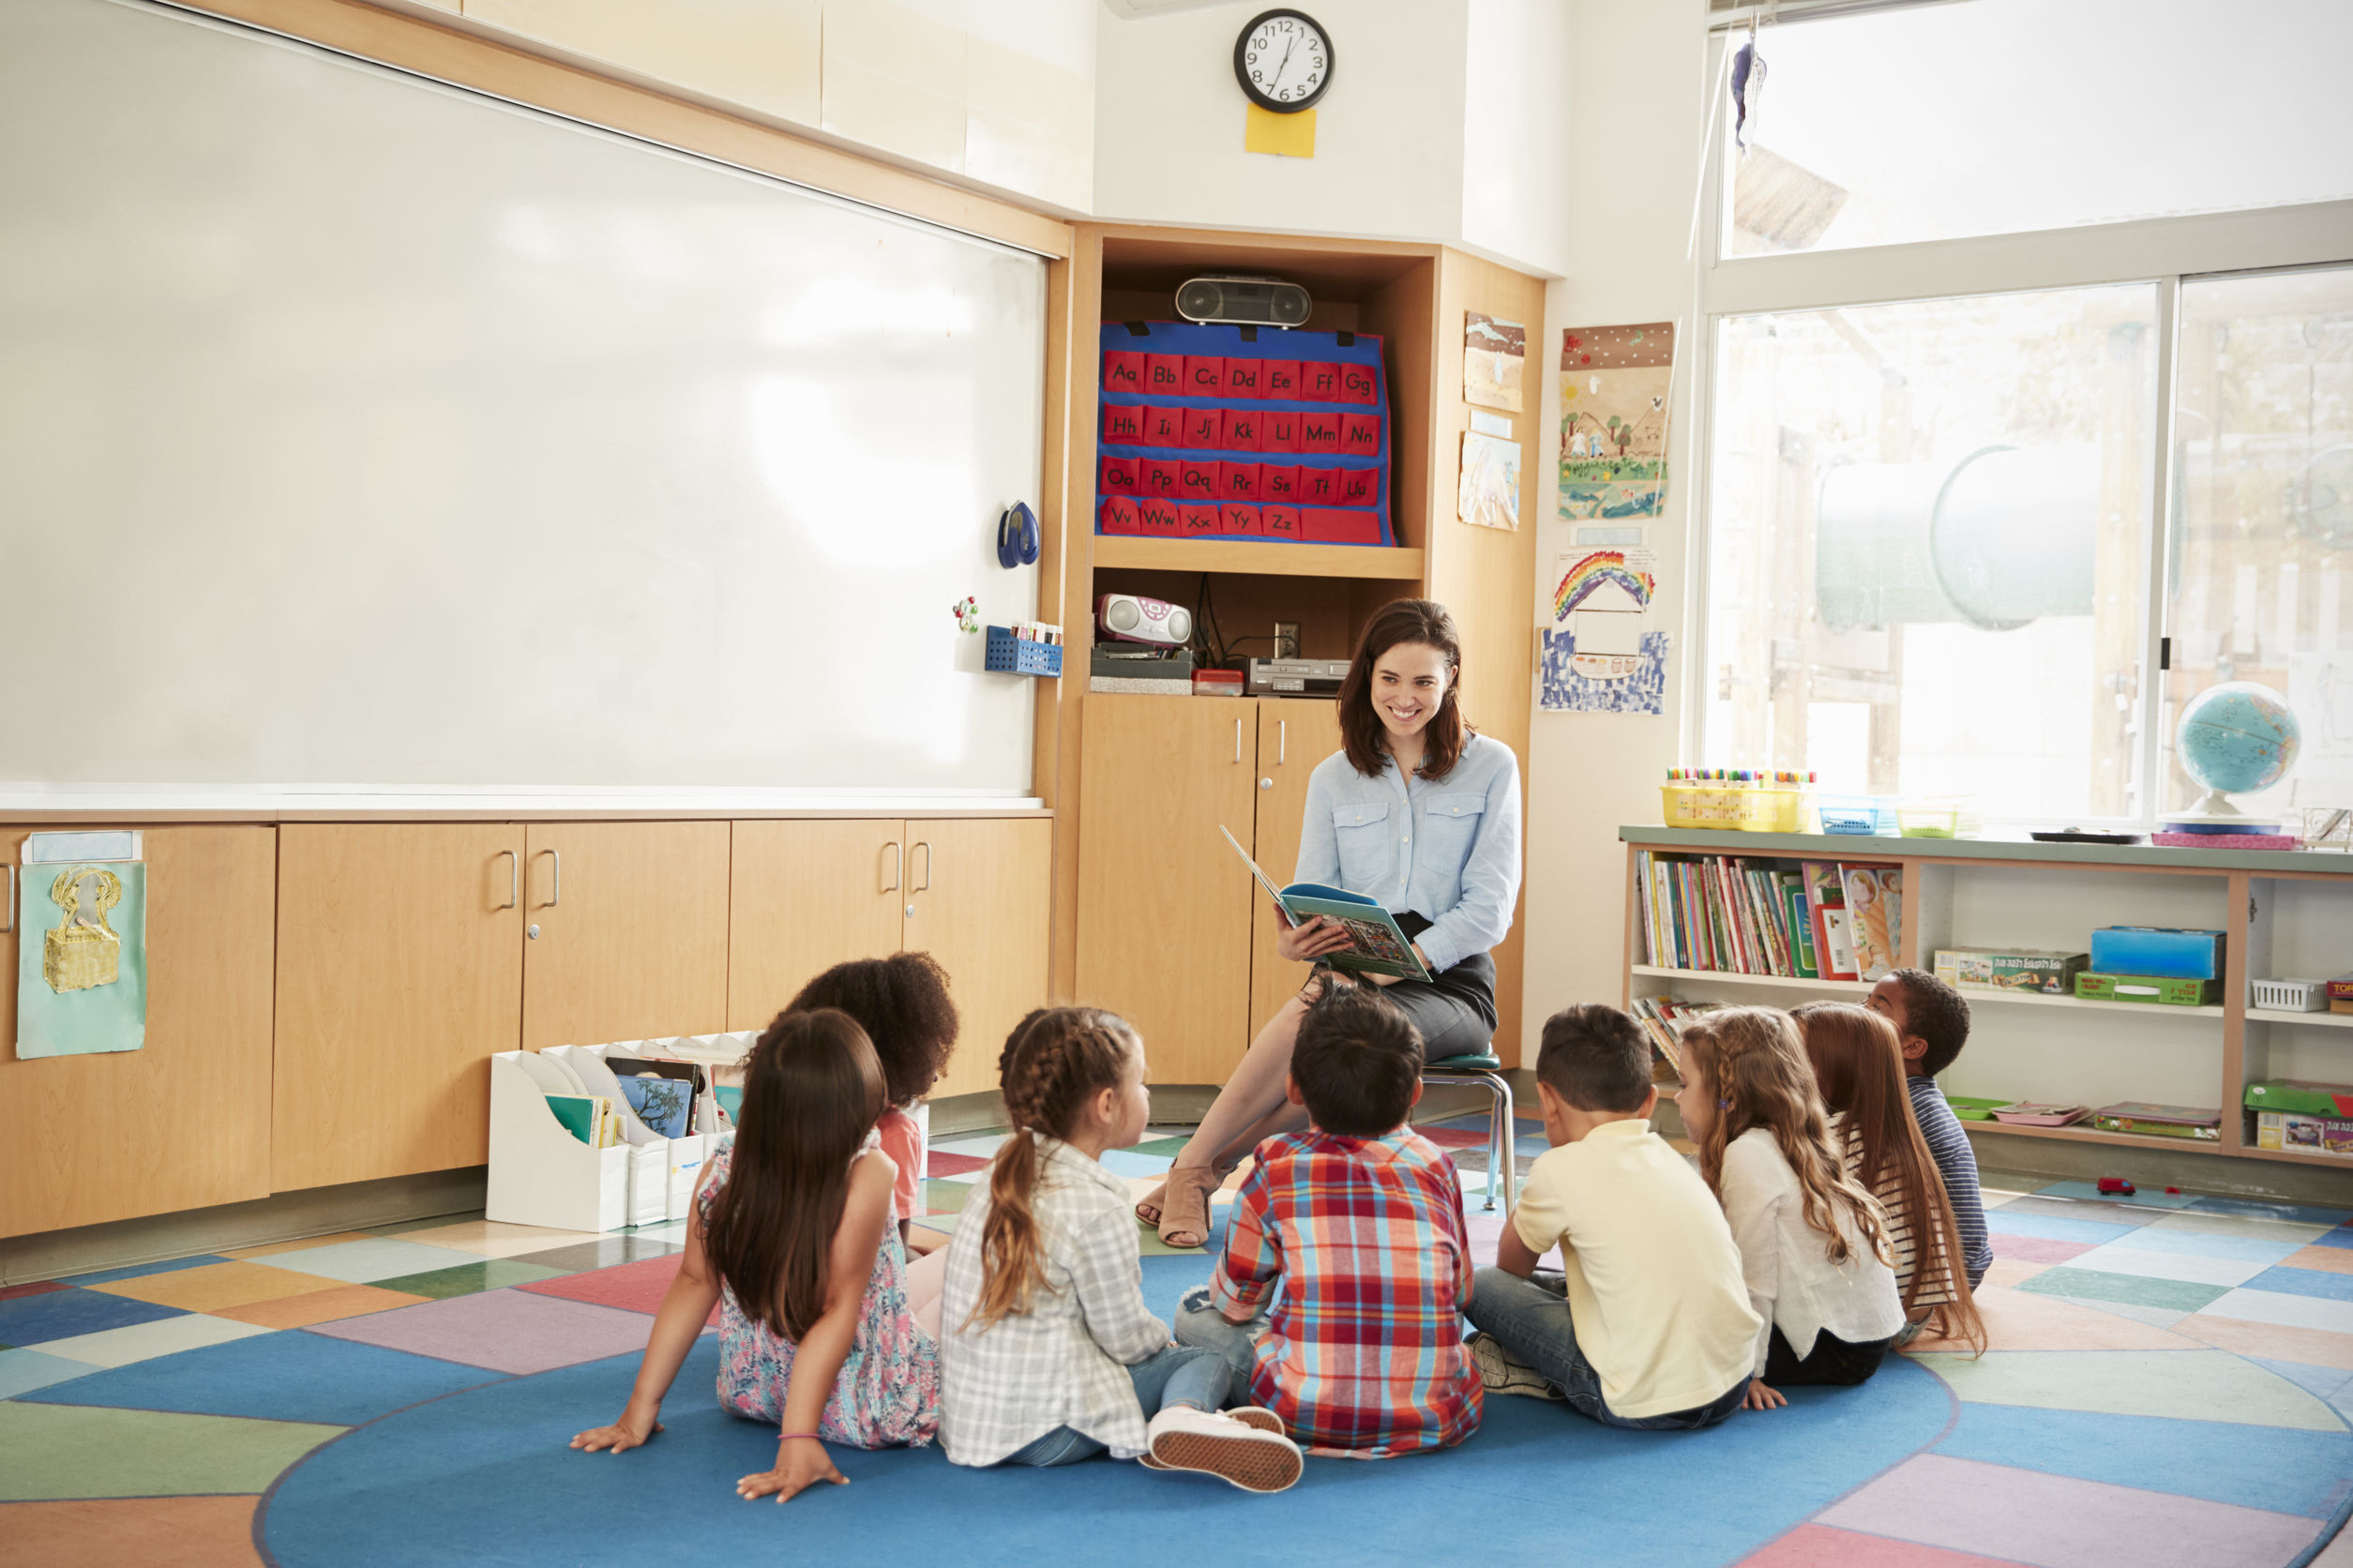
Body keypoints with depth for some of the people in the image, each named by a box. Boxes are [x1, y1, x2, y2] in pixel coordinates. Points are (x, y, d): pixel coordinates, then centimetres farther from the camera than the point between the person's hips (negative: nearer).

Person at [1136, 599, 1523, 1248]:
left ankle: (1208, 1163, -28)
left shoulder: (1491, 767, 4)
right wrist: (1299, 939, -17)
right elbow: (1314, 898, 10)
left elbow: (1489, 906, -4)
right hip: (1353, 974, 2)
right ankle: (1190, 1170, -31)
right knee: (1307, 1011, -37)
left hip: (1449, 982, -2)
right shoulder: (1333, 779, 13)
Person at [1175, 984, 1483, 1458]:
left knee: (1195, 1311, 16)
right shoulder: (1434, 1164, 5)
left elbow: (1235, 1305, 9)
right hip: (1434, 1417, 2)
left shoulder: (1277, 1167, -1)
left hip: (1308, 1414, -2)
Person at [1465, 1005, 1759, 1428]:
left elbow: (1511, 1265, 10)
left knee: (1483, 1285, 6)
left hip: (1645, 1404, -7)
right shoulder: (1669, 1158, 12)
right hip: (1732, 1389, 7)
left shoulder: (1563, 1169, -7)